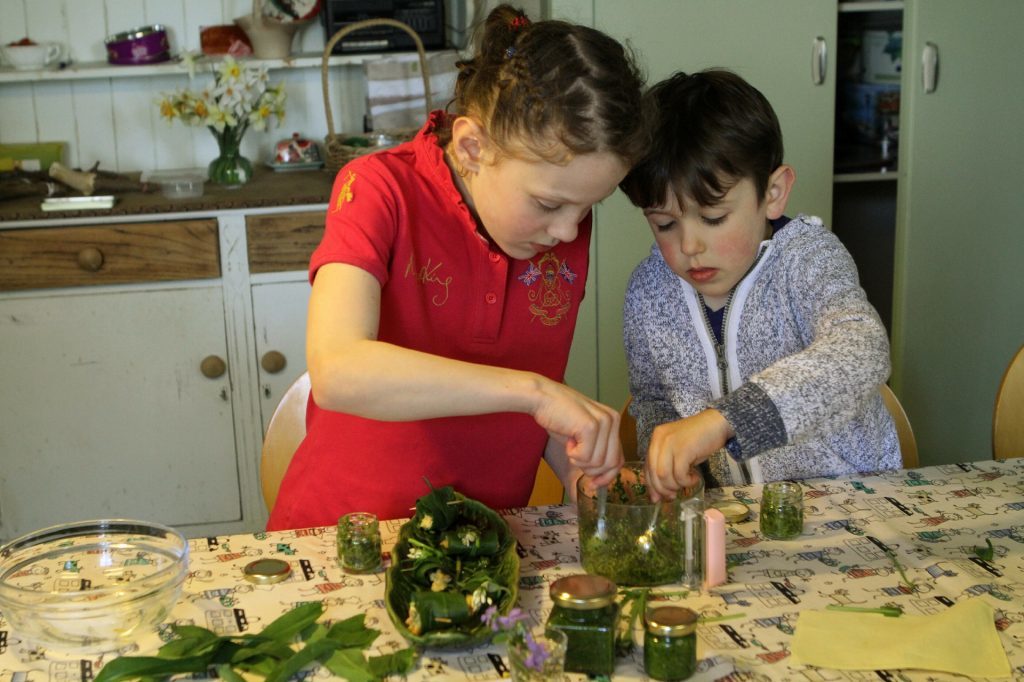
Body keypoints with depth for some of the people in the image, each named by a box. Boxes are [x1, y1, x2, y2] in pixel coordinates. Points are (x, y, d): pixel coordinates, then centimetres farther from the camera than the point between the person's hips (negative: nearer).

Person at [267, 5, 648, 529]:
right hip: (342, 535, -3)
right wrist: (530, 389, -34)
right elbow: (336, 372, -30)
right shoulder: (380, 190, -14)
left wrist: (580, 468, -6)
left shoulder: (567, 224, 1)